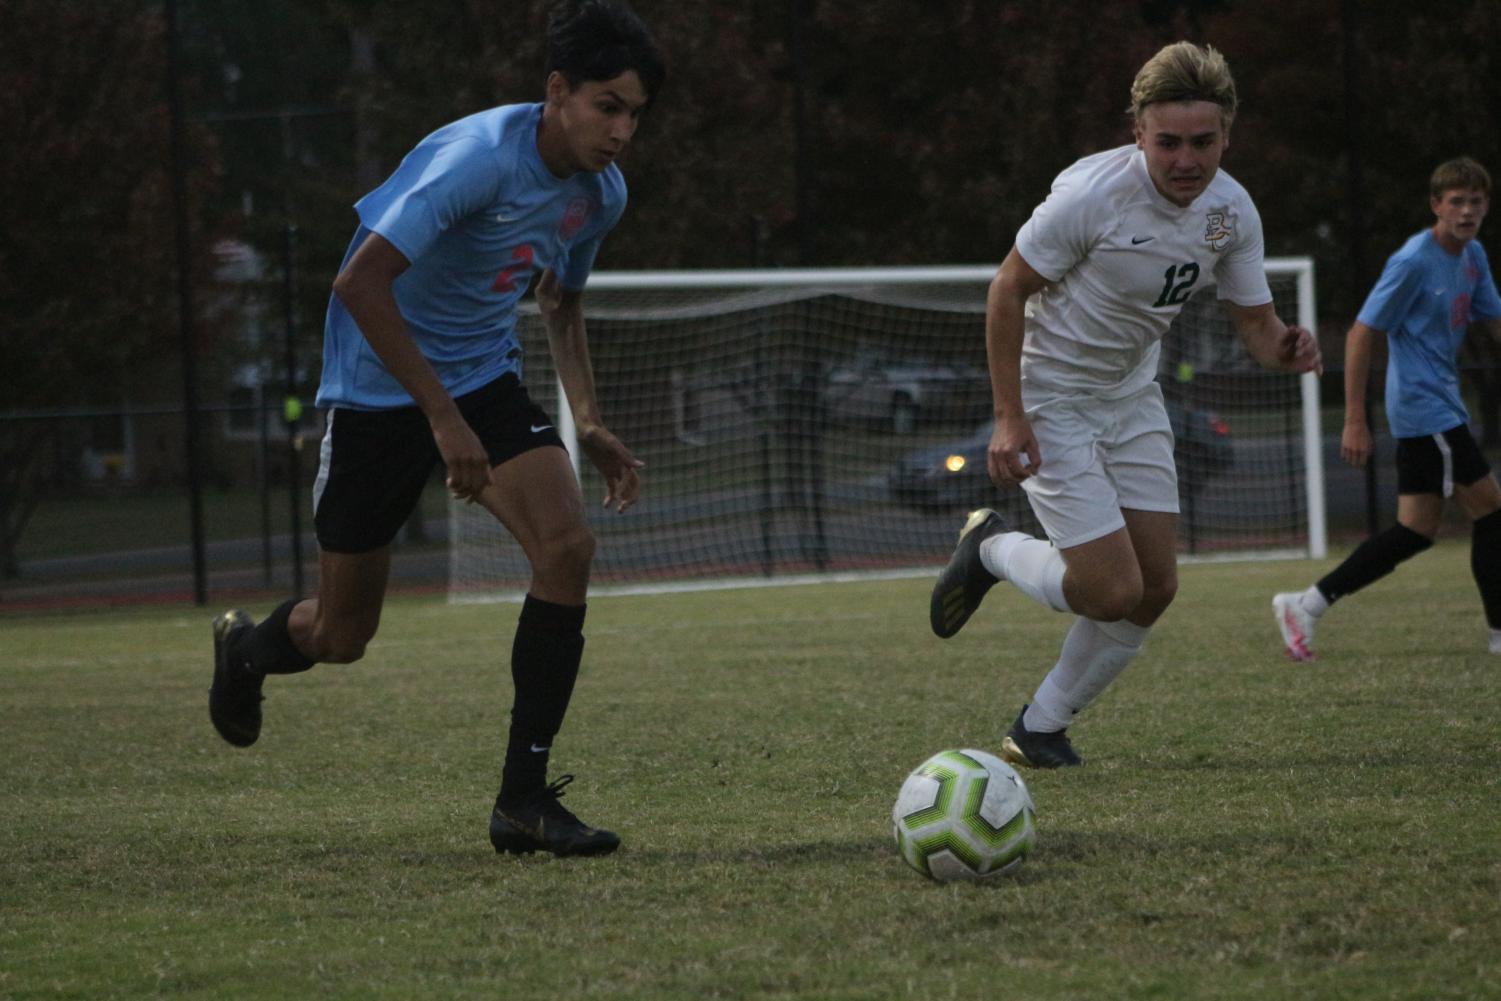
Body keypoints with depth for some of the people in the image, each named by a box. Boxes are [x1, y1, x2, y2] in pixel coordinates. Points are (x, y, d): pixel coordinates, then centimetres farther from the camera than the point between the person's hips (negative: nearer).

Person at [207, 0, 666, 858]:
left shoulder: (600, 193, -2)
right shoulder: (478, 158, -26)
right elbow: (360, 283, -30)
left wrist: (590, 424, 6)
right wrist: (443, 417, -30)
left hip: (486, 380, 6)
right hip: (380, 390, -6)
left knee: (568, 543, -21)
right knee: (343, 637, 4)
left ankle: (524, 797, -15)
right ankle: (246, 650, 44)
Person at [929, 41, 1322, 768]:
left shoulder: (1231, 211, -8)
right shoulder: (1093, 193, -27)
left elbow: (1255, 322, 0)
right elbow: (1007, 292, -18)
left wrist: (1284, 348, -25)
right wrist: (1009, 418, -20)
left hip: (1132, 398, 7)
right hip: (1051, 400, -7)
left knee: (1155, 587, 3)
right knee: (1112, 591, -15)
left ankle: (1040, 729, 21)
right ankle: (992, 550, 16)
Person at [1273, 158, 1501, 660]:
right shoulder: (1413, 261, -15)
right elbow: (1361, 334, -15)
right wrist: (1354, 421, -18)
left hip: (1440, 407, 9)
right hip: (1423, 407, -9)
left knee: (1416, 532, 6)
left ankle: (1307, 604, 7)